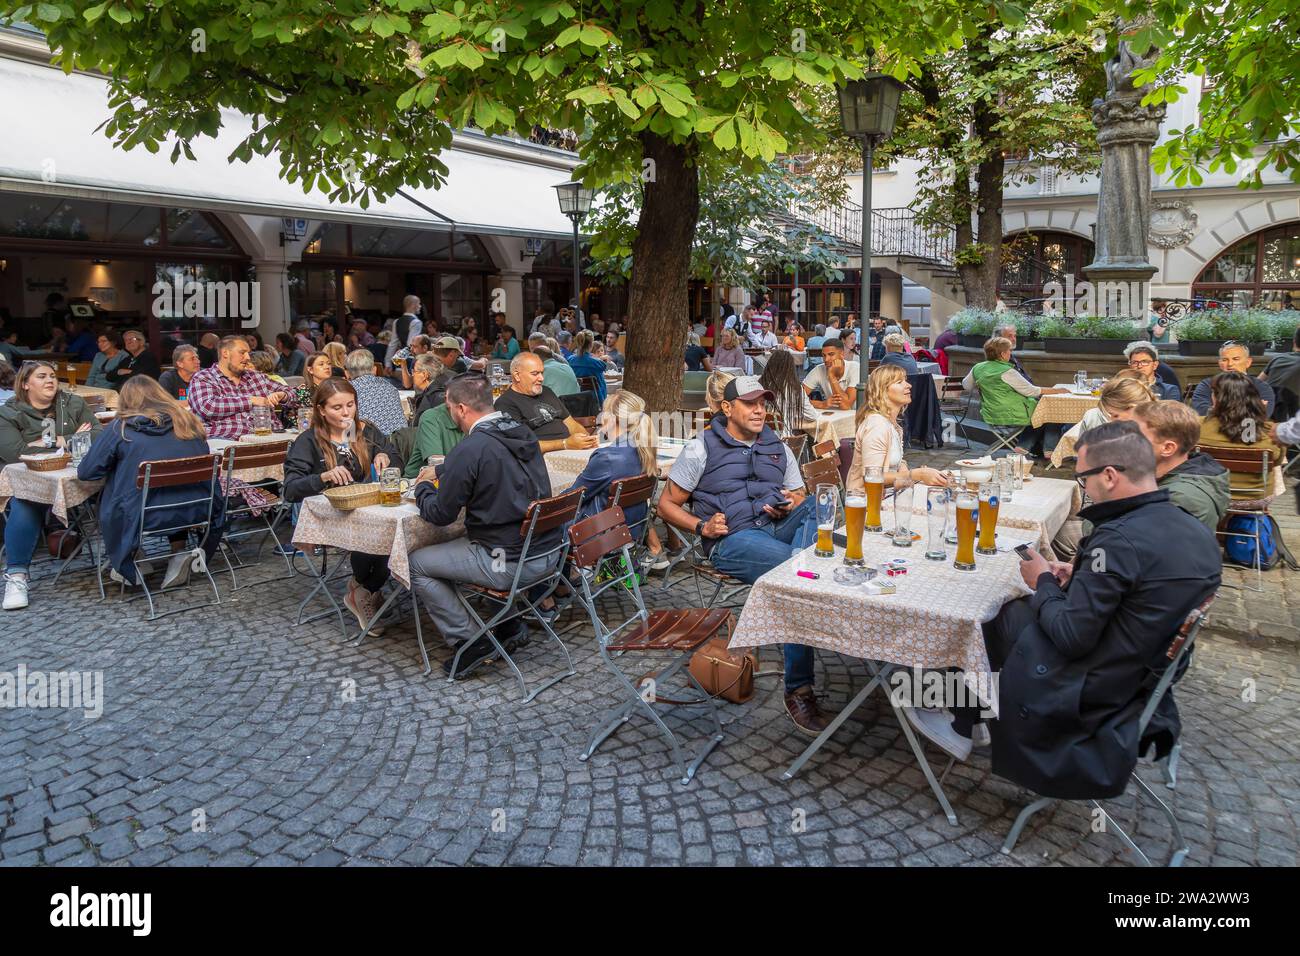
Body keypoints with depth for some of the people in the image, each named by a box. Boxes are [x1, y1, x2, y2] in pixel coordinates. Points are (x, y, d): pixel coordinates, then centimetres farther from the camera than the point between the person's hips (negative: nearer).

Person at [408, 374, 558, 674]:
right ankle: (509, 626, 27)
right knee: (459, 542, 32)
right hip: (548, 553, 8)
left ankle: (469, 639, 7)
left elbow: (440, 515, -9)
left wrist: (422, 488, 11)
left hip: (510, 564, -8)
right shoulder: (521, 433, 5)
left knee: (416, 564, 8)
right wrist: (441, 472, 30)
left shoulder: (470, 449, -19)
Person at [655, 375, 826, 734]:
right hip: (734, 539, -4)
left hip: (781, 529, 5)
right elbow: (667, 504, 9)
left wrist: (793, 505, -2)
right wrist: (701, 526, -10)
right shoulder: (703, 447, 7)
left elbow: (801, 499, 24)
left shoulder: (778, 447, 21)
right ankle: (798, 691, -27)